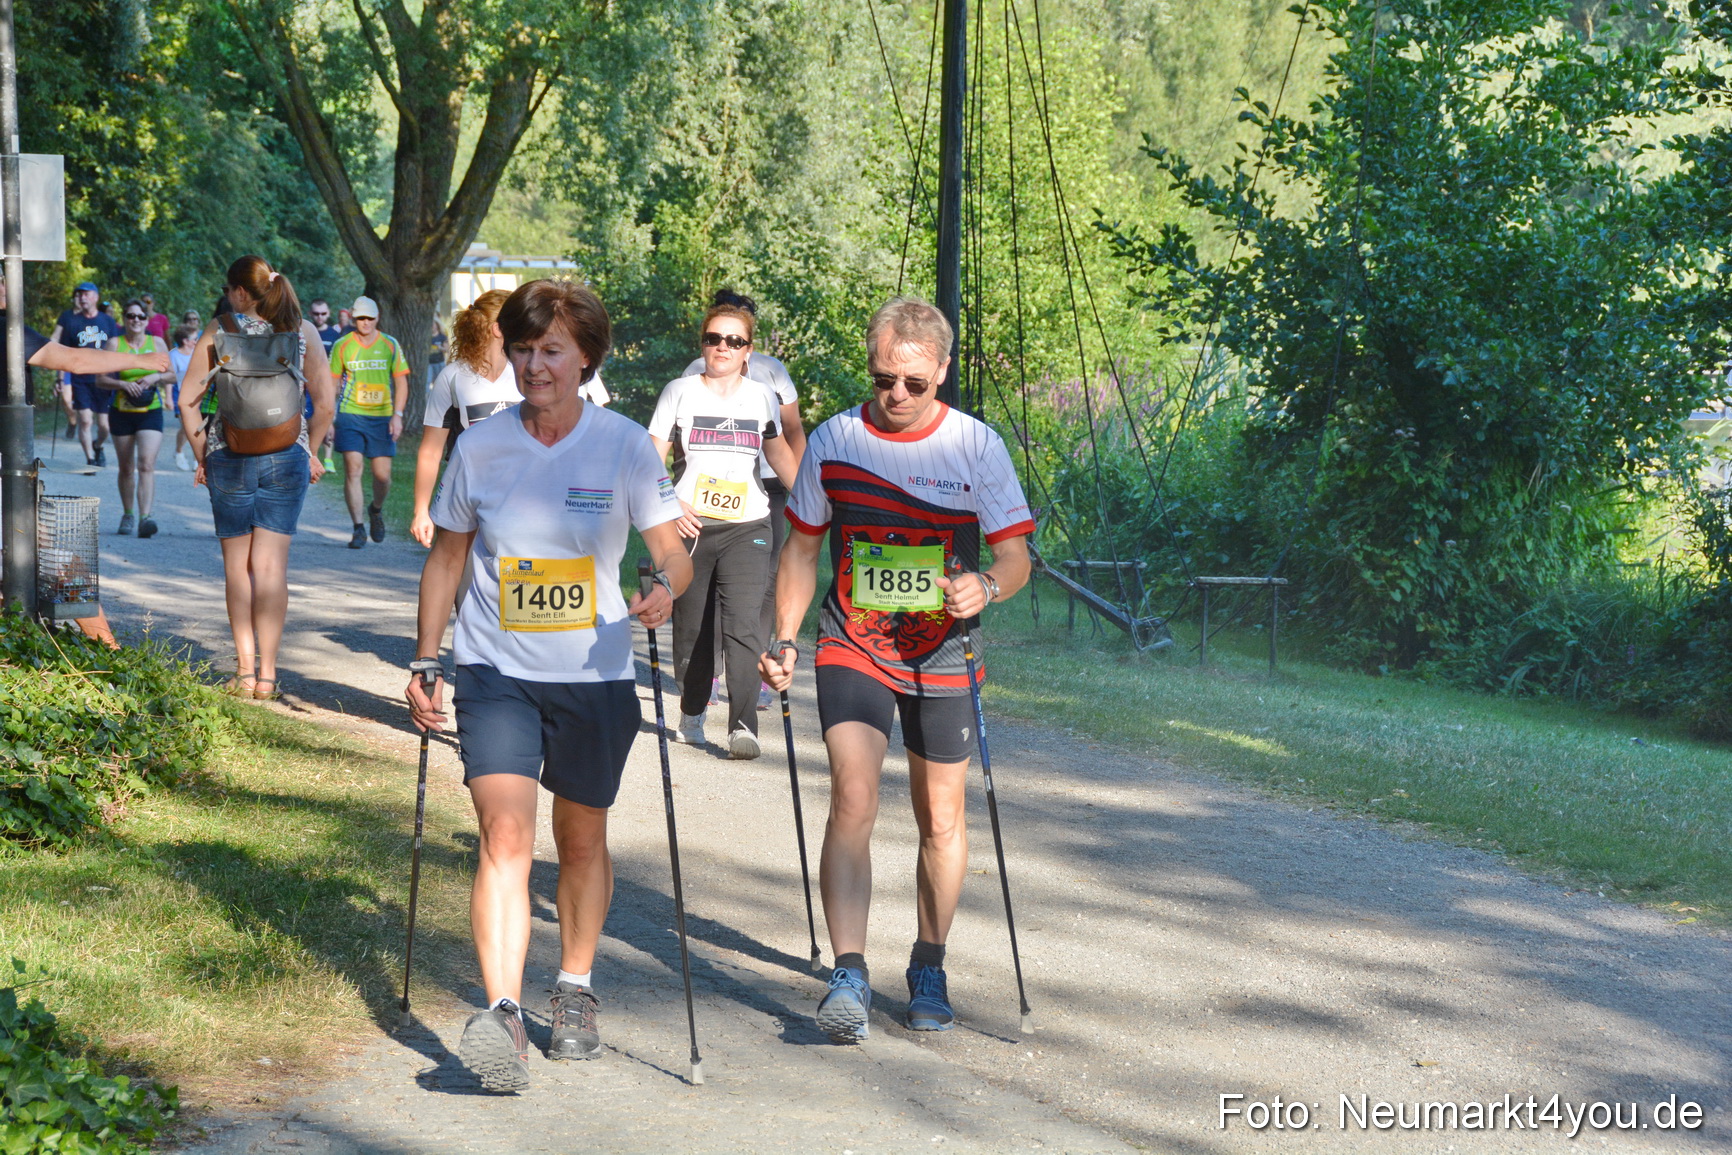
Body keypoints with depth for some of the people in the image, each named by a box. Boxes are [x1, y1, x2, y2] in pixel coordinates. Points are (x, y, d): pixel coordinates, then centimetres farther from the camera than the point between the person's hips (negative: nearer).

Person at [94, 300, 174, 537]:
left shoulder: (157, 344, 4)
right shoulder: (115, 344, 0)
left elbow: (172, 376, 10)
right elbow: (100, 380, -1)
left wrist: (156, 377, -10)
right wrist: (122, 384, -18)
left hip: (151, 413, -1)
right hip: (122, 413, 1)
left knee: (146, 464, -16)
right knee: (126, 469, 10)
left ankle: (145, 518, -25)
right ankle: (127, 515, 28)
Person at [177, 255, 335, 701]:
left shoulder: (220, 330, -2)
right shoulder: (302, 331, 2)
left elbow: (187, 401, -3)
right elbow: (325, 400, 1)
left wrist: (202, 457, 6)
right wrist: (309, 450, 12)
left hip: (228, 457, -1)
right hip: (286, 455, 1)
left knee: (237, 564, 10)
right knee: (271, 565, 2)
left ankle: (245, 670, 9)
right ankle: (267, 673, 0)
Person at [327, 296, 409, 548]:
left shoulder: (390, 345, 4)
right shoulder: (342, 346, 2)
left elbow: (401, 382, 7)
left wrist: (397, 414, -4)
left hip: (382, 417, 1)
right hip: (350, 415, -1)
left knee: (382, 475, 1)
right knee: (353, 470, -10)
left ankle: (376, 510, 34)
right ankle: (358, 529, -5)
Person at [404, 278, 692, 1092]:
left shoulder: (624, 446, -4)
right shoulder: (479, 447, 0)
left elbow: (674, 552, -3)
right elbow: (446, 559, 10)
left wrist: (665, 589, -26)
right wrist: (424, 665, 8)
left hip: (594, 674, 0)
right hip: (495, 671, 0)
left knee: (582, 840, 13)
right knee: (505, 836, -16)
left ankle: (576, 993, 32)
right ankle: (501, 1015, -23)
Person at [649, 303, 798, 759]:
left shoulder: (761, 396, 9)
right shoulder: (680, 392, 4)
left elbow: (779, 452, 23)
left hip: (746, 528, 0)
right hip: (690, 526, 0)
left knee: (742, 626, -14)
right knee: (691, 627, 8)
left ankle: (743, 726, -17)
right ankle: (691, 716, 27)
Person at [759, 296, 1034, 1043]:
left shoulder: (978, 447, -6)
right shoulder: (832, 441, -1)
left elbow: (1016, 555, -4)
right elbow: (802, 547, 10)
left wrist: (986, 586, -27)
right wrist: (784, 640, 1)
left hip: (942, 653, 0)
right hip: (852, 647, 0)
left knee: (940, 820, 9)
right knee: (853, 800, -18)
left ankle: (928, 969, 27)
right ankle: (849, 978, -19)